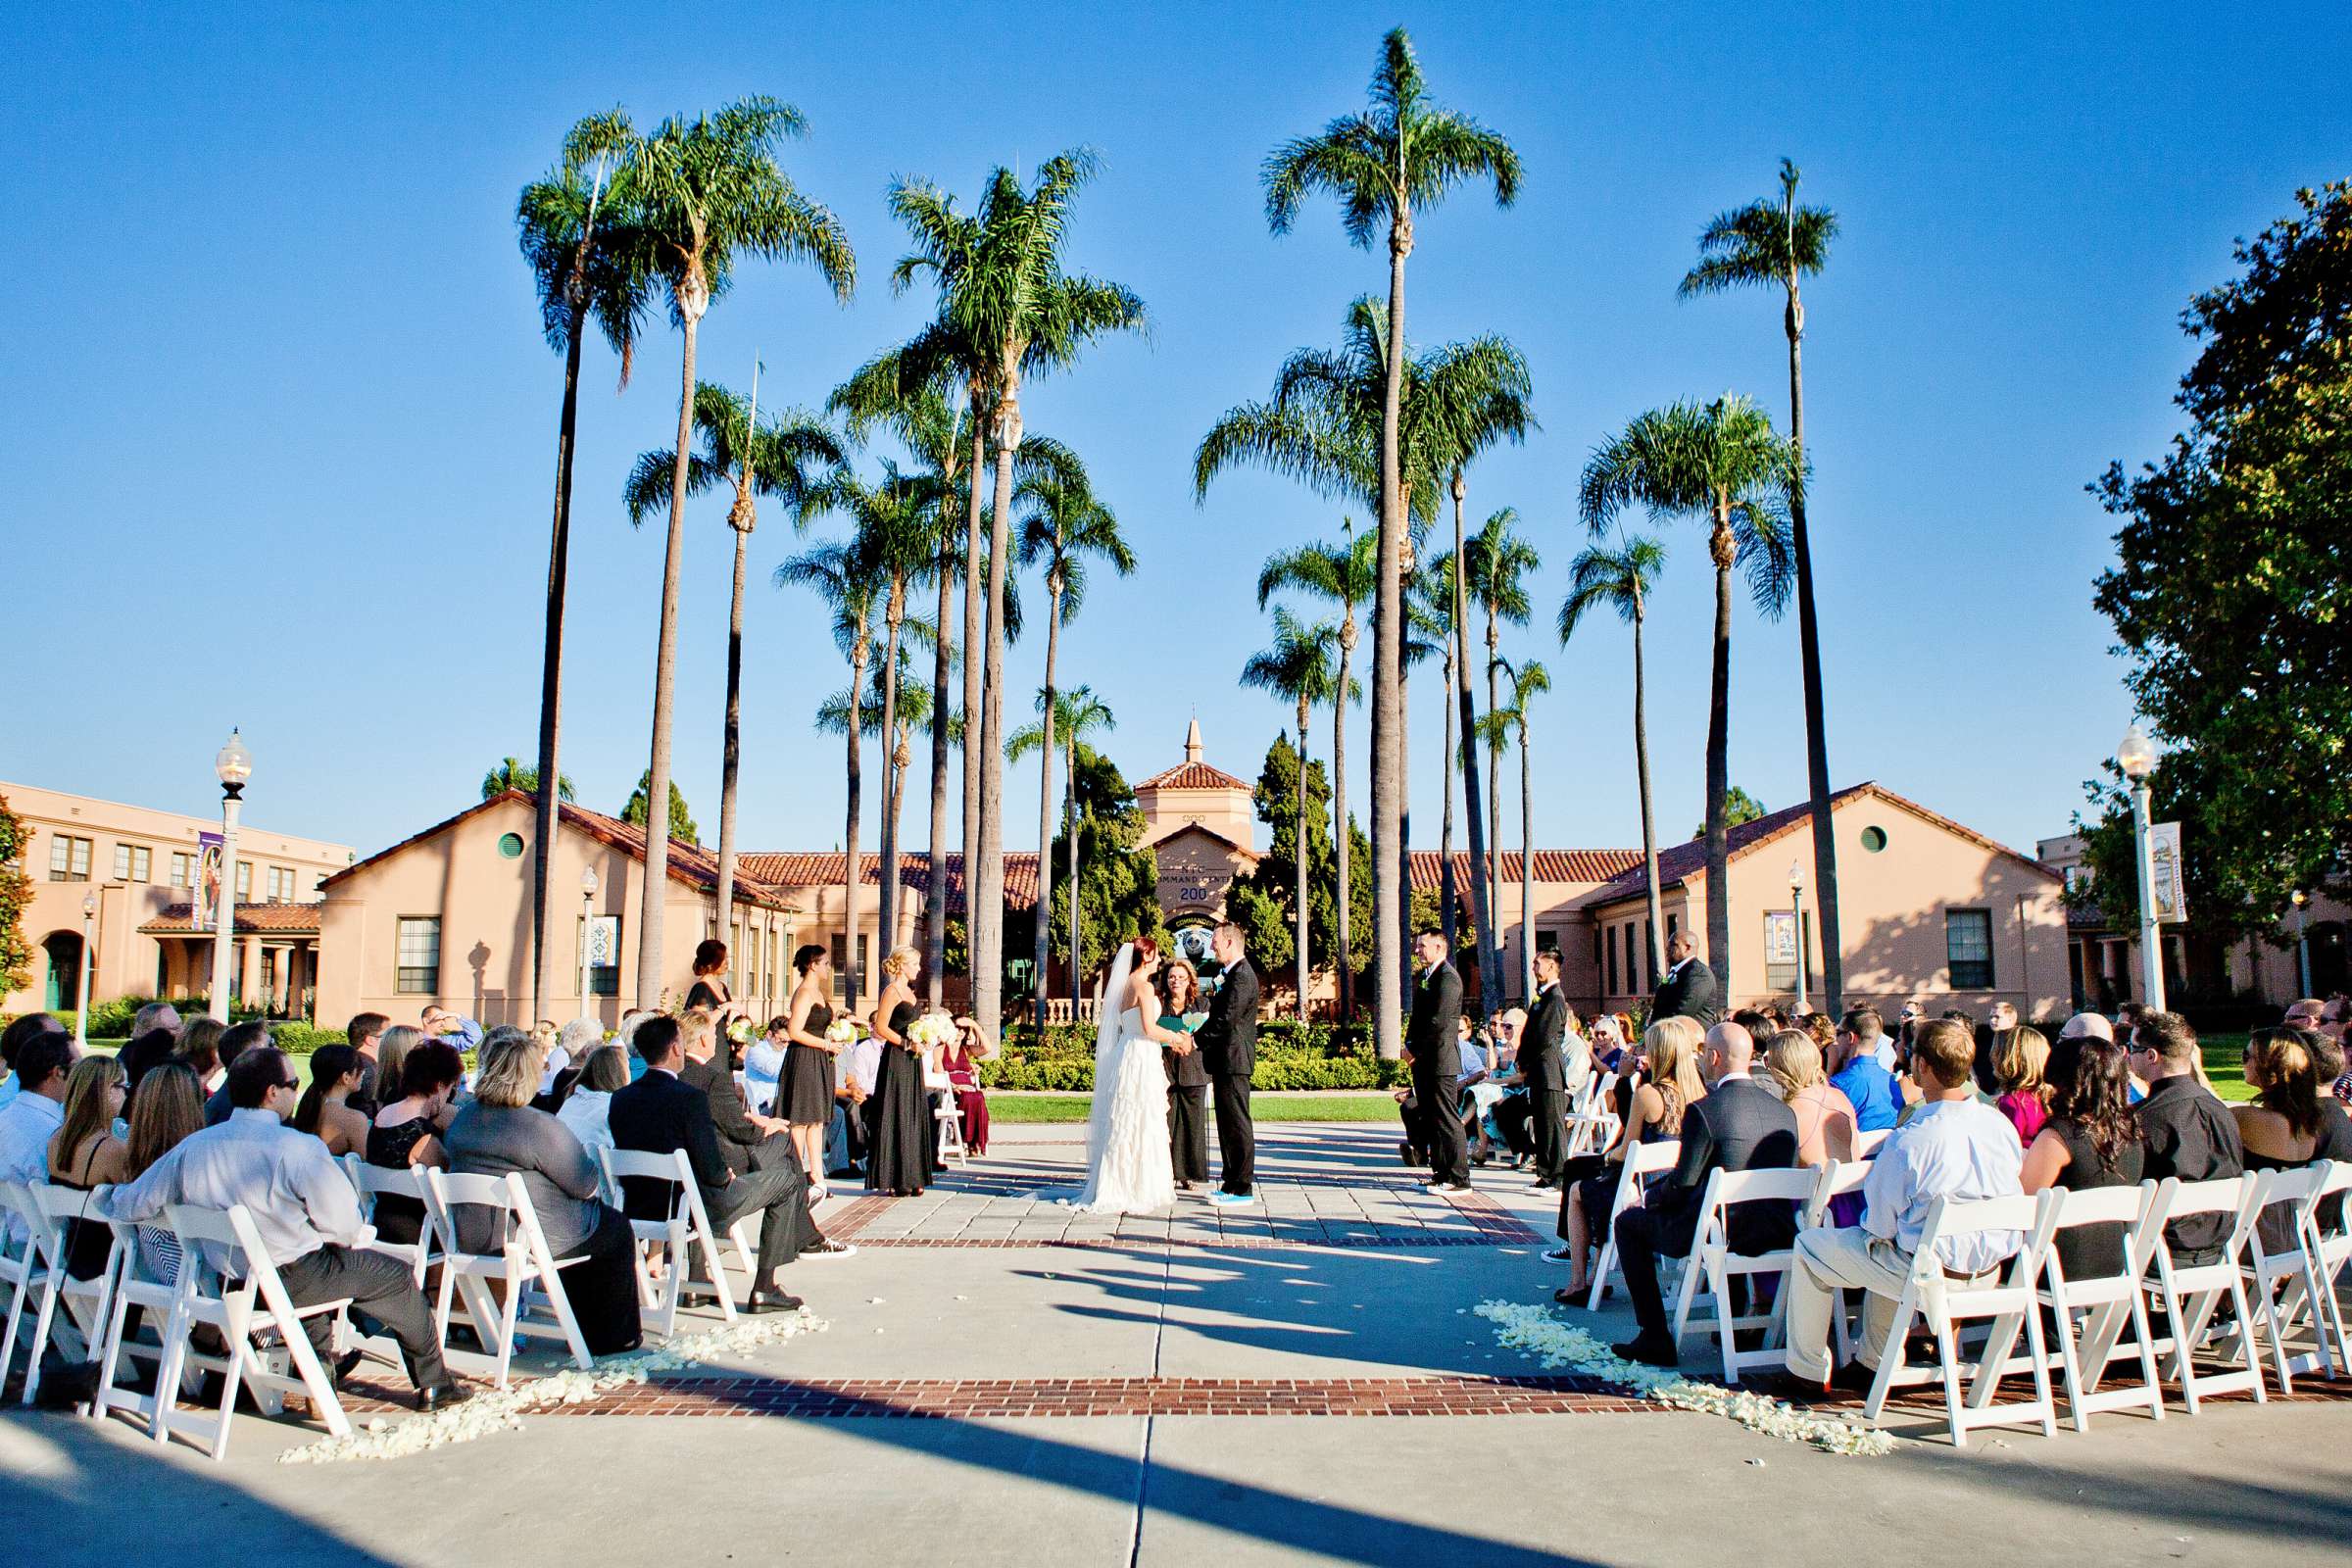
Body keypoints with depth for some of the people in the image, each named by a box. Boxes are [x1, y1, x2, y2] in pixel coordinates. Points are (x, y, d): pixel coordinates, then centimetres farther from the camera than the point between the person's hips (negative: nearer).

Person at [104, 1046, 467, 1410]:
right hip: (292, 1283, -7)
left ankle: (319, 1359, 45)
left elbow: (129, 1205, 3)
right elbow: (344, 1228, -19)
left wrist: (116, 1194, 27)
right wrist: (360, 1234, 5)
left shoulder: (192, 1147, -6)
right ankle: (432, 1383, 23)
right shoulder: (299, 1149, -23)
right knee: (396, 1274, 12)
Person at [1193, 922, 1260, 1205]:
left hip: (1233, 1060, -11)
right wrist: (1196, 1036, 8)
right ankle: (1233, 1184, 22)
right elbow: (1219, 1015, 20)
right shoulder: (1233, 974, 17)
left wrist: (1196, 1041, -16)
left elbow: (1226, 1020, -23)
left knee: (1237, 1124, -6)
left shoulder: (1242, 975, -16)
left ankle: (1243, 1189, -2)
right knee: (1228, 1124, 15)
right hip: (1226, 1061, 11)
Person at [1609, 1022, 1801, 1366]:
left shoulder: (1703, 1111, -17)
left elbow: (1682, 1183, -14)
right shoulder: (1784, 1111, 2)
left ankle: (1655, 1339, 10)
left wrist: (1649, 1197, 8)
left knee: (1629, 1222, 14)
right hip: (1773, 1234, 7)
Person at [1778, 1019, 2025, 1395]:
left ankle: (1808, 1370, 21)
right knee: (1892, 1248, 36)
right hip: (1992, 1267, 7)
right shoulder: (2001, 1124, -6)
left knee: (1810, 1247, 11)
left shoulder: (1909, 1141, -26)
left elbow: (1880, 1224, -15)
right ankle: (1872, 1361, 41)